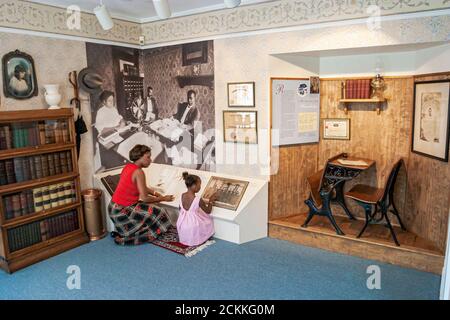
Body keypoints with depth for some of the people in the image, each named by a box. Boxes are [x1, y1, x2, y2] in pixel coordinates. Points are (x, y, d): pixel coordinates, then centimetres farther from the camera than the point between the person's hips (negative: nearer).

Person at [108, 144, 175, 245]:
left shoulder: (128, 167, 6)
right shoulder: (139, 172, -21)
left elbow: (142, 187, 19)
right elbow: (145, 198, -17)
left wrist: (155, 193, 9)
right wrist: (163, 198, -4)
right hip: (122, 212, -9)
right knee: (157, 214, -1)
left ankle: (122, 232, 16)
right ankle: (124, 238, -2)